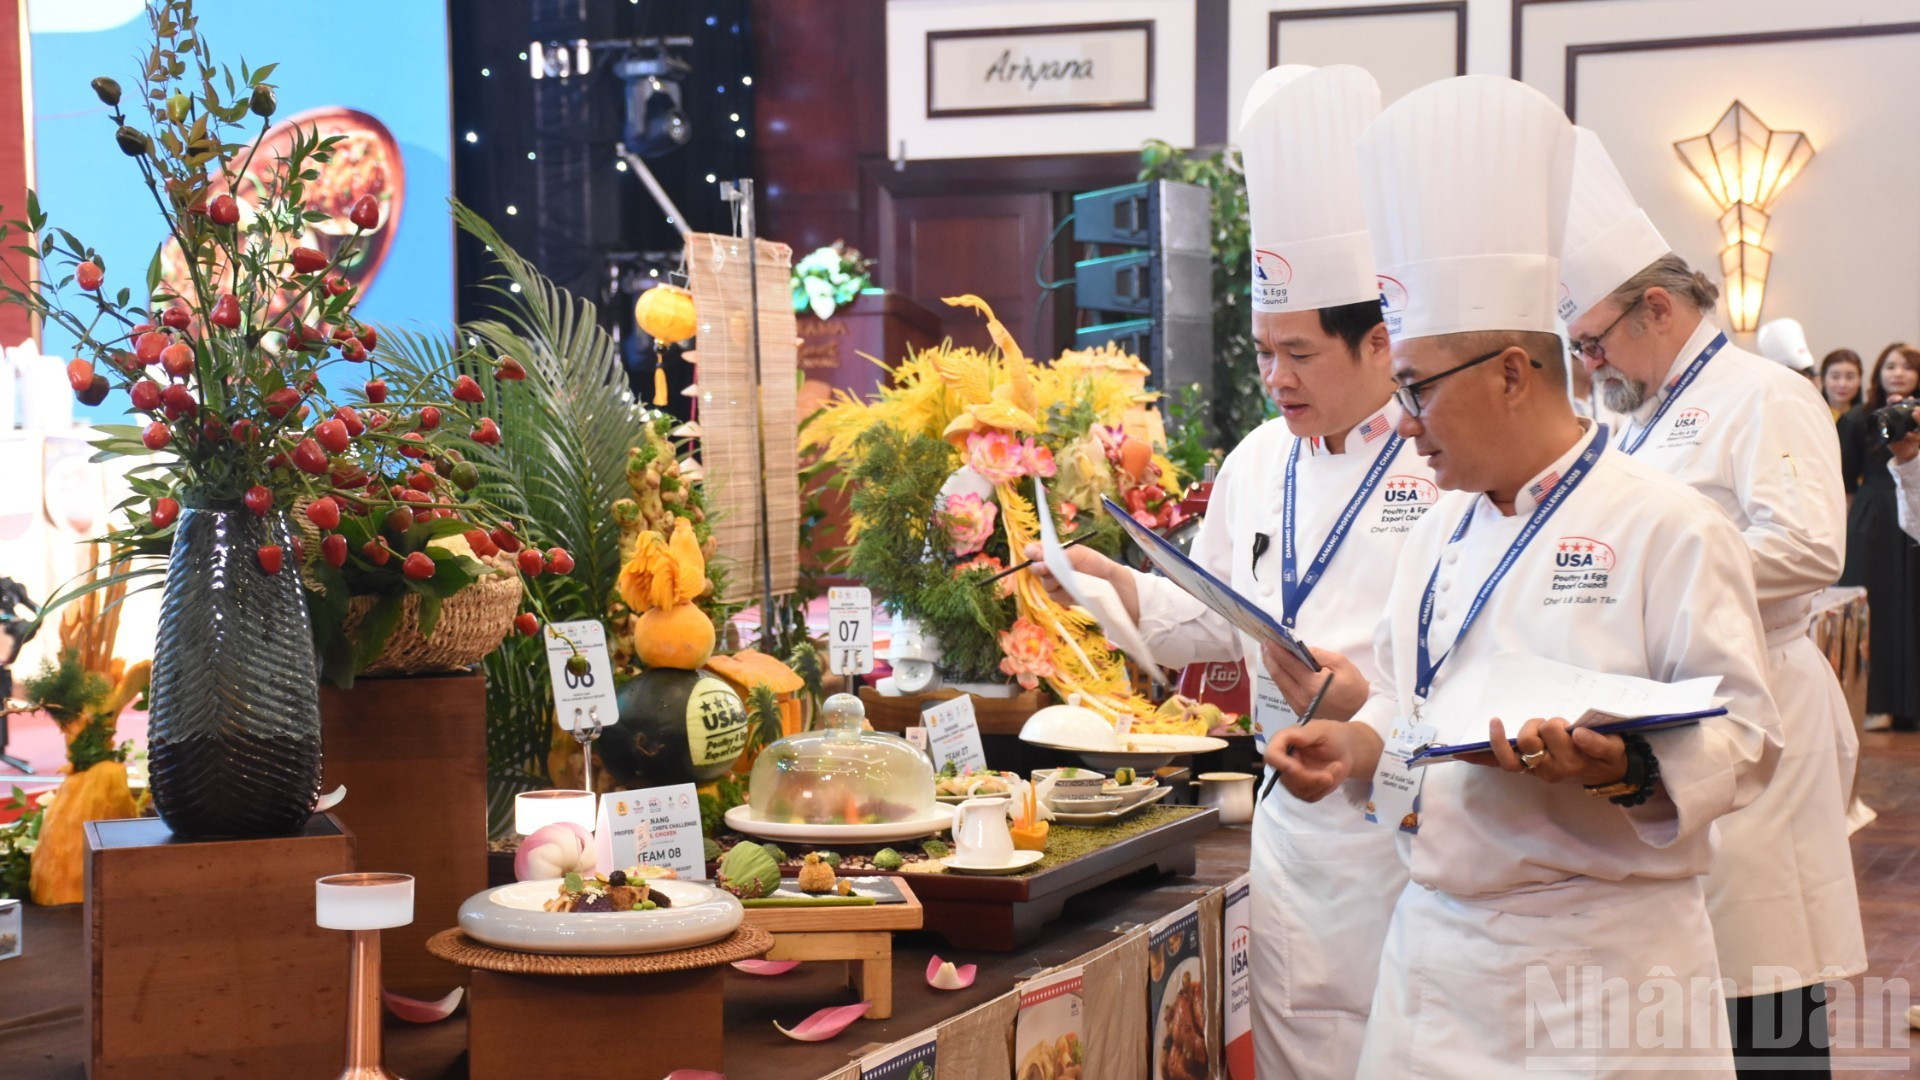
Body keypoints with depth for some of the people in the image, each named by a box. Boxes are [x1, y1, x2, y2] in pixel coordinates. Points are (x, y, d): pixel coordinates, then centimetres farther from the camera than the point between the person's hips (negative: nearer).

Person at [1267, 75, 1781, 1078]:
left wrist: (1621, 767, -27)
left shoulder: (1668, 528, -8)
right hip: (1436, 949, 6)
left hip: (1601, 962, -6)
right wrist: (1356, 745, 3)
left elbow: (1739, 738, -10)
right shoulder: (1440, 534, 14)